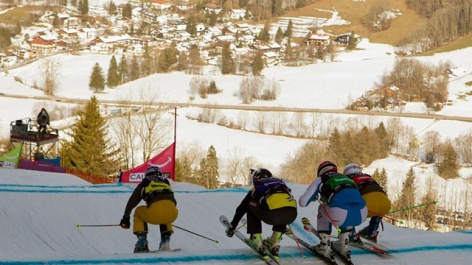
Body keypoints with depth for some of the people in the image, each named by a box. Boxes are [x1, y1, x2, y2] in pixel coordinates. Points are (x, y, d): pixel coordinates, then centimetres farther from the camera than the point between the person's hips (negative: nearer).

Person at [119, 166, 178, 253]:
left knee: (139, 212, 30)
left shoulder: (144, 184, 26)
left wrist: (125, 218, 42)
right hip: (173, 214, 3)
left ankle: (142, 242, 17)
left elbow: (132, 201, 30)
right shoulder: (166, 182, 33)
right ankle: (165, 241, 21)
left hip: (155, 214, -3)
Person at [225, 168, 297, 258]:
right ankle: (275, 242, 27)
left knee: (251, 206, 24)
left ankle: (257, 241, 18)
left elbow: (241, 208, 37)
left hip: (272, 215, -3)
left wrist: (232, 227, 49)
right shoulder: (280, 182, 36)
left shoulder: (257, 188, 28)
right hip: (292, 214, 3)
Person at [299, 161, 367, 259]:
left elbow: (303, 202, 19)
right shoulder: (346, 178, 35)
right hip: (361, 215, 4)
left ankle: (325, 247, 27)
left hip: (340, 214, -4)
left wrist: (313, 197, 43)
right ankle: (344, 247, 35)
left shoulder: (320, 180, 23)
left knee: (323, 209, 31)